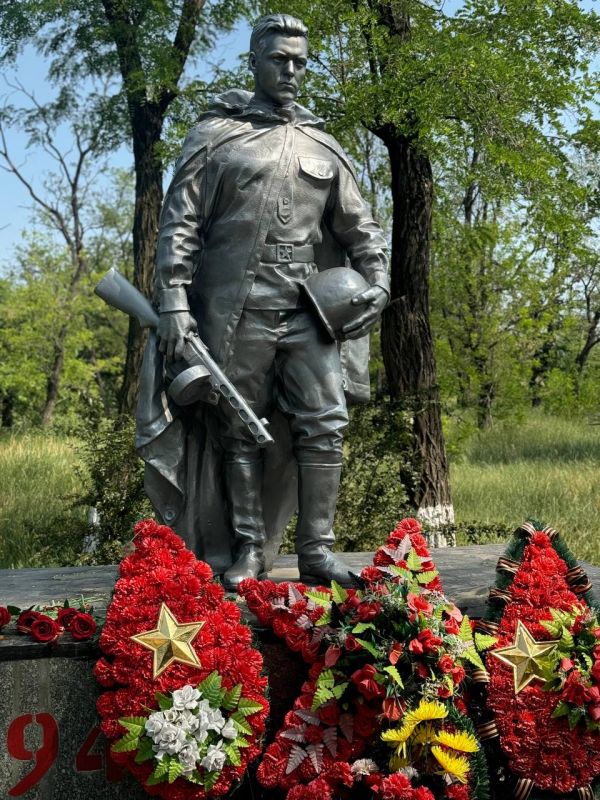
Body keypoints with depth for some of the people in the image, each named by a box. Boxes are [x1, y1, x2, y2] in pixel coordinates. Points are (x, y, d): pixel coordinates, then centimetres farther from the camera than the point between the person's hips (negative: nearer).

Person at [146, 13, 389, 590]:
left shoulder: (322, 146, 17)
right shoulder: (216, 134, 6)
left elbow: (357, 225, 22)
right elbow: (180, 222, 0)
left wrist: (377, 281, 6)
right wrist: (173, 301, -9)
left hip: (307, 310, 3)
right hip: (235, 310, -3)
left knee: (325, 423, -5)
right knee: (239, 430, 2)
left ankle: (316, 551, 2)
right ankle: (249, 550, 10)